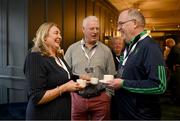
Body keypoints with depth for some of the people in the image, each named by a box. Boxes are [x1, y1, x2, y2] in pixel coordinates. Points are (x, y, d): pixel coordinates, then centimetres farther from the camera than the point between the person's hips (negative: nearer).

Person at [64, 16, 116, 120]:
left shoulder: (106, 50, 2)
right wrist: (78, 77, -12)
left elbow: (111, 77, 4)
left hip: (101, 98, 0)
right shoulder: (72, 49, 2)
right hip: (77, 98, 1)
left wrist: (109, 95, -1)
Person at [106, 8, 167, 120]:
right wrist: (116, 80, 2)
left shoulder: (150, 47, -20)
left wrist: (123, 84, -24)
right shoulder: (129, 46, 9)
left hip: (142, 115, -8)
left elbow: (159, 86, -28)